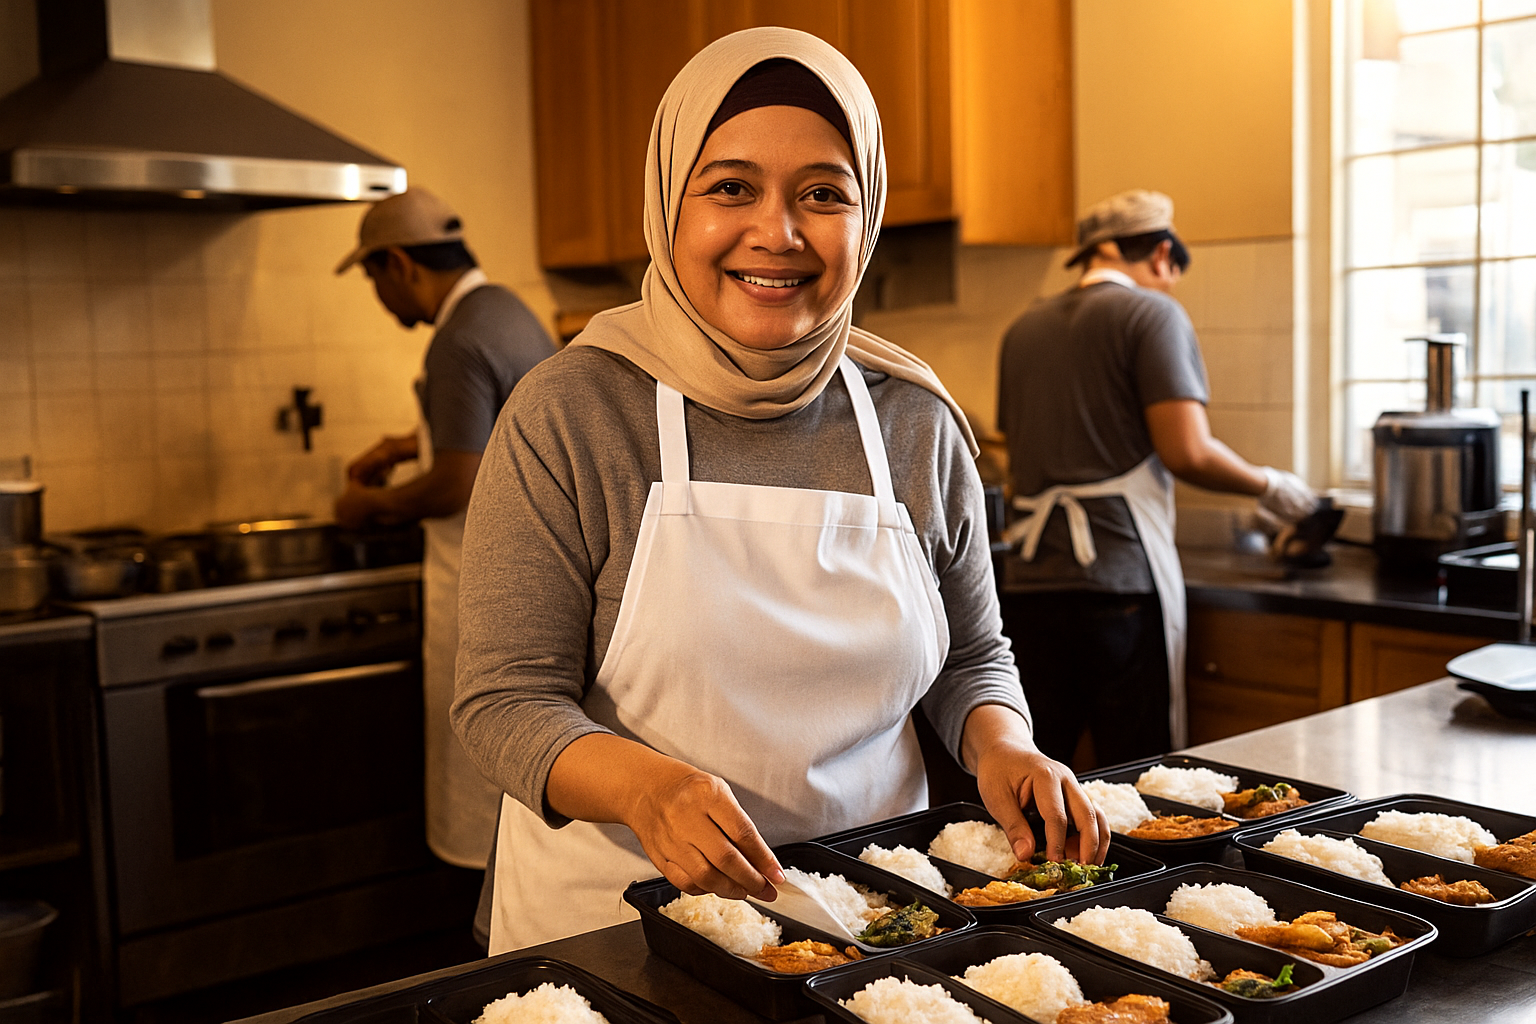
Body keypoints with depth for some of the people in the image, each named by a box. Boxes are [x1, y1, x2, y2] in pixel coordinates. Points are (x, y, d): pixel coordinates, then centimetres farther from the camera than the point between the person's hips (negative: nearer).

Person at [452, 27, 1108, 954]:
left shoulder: (918, 422, -3)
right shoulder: (569, 414, -13)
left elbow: (971, 658, 10)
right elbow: (508, 700, -14)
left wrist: (1001, 744, -11)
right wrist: (644, 784, -32)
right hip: (620, 924, -2)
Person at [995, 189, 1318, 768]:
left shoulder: (1025, 328, 17)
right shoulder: (1152, 313, -1)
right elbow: (1187, 452, -11)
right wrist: (1268, 486, 6)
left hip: (1029, 583, 6)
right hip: (1120, 582, -6)